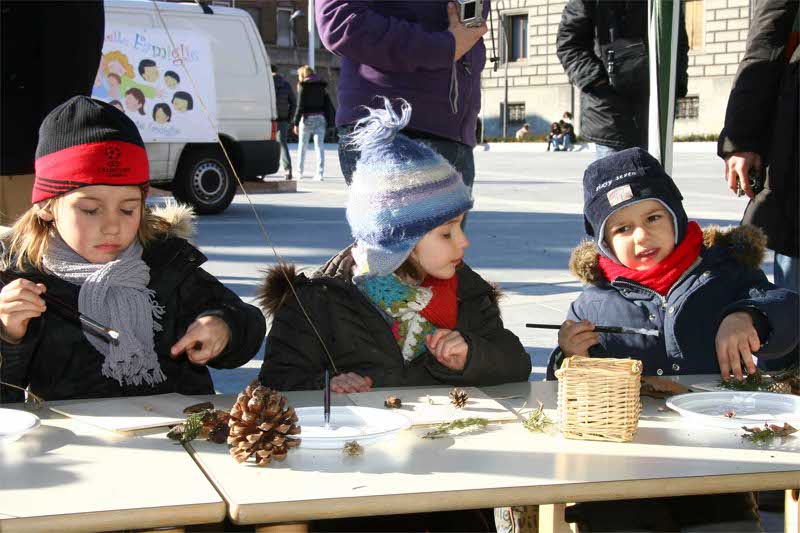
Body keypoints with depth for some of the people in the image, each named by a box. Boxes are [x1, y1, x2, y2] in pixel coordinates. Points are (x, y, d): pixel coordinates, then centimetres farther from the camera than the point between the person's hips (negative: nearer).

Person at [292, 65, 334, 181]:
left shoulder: (303, 86, -4)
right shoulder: (321, 87, 11)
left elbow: (300, 105, -9)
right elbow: (328, 104, 8)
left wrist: (296, 122, -8)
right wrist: (329, 119, 11)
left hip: (307, 118, -3)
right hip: (320, 118, 3)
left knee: (302, 145, 10)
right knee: (319, 145, 1)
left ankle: (299, 171, 16)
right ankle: (320, 173, -7)